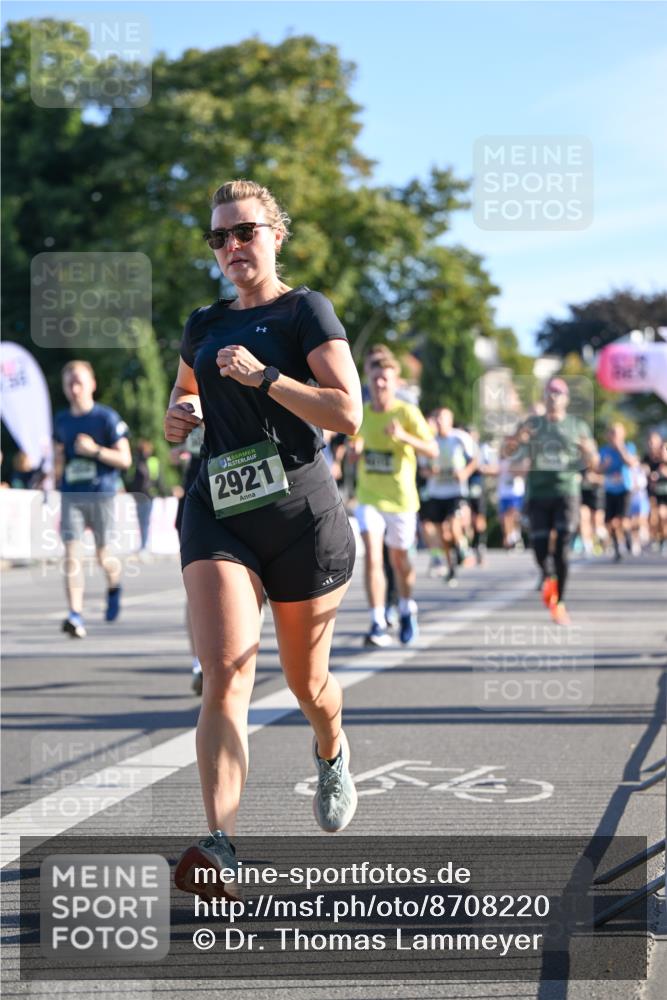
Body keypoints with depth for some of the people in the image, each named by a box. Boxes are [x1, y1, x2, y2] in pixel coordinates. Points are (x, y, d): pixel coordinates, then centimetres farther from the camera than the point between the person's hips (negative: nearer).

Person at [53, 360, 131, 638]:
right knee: (71, 552, -11)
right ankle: (75, 615, -15)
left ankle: (114, 587, 39)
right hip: (70, 496, 3)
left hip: (101, 494, -3)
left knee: (103, 556, 5)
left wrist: (95, 450, -17)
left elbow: (125, 459, -5)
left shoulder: (107, 417, -4)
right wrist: (57, 467, 6)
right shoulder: (61, 420, 11)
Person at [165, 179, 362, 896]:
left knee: (306, 681, 11)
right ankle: (219, 847, -27)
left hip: (301, 513, -3)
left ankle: (332, 754, 48)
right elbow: (183, 398, 32)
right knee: (225, 674, -17)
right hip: (217, 513, 3)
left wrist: (263, 377, -18)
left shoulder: (305, 311, 0)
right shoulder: (203, 327, 15)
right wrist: (177, 417, 9)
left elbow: (348, 414, -11)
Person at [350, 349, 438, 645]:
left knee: (398, 558, 11)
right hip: (368, 497, 2)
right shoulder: (360, 413, 2)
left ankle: (406, 610, 39)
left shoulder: (407, 412, -9)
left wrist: (403, 436, -30)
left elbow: (433, 450, -14)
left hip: (401, 498, -2)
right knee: (371, 555, -16)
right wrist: (356, 451, -6)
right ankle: (378, 624, -16)